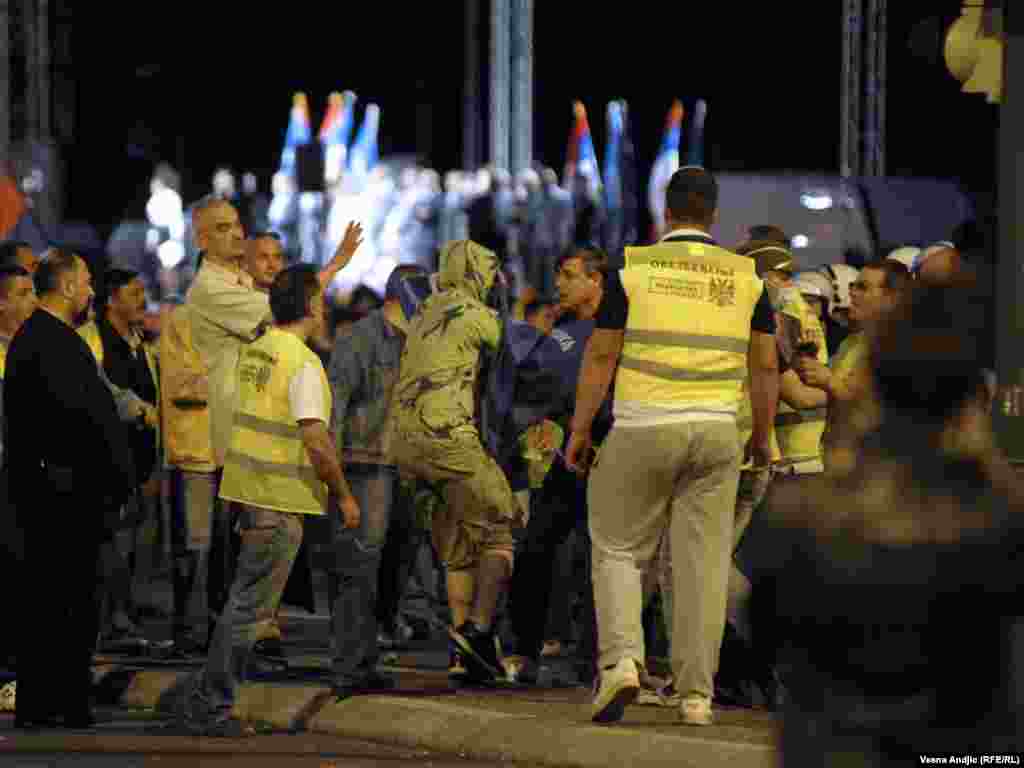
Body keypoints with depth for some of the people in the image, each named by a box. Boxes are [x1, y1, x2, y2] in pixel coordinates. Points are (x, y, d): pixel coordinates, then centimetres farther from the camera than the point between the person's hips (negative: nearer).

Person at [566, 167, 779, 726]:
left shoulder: (635, 267, -2)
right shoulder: (745, 276, 5)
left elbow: (600, 355, -2)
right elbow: (766, 366, 7)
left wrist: (579, 430, 5)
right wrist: (762, 436, 19)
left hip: (643, 428, -2)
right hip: (717, 429, 2)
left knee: (618, 550, 10)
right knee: (703, 561, 4)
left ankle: (621, 659, -11)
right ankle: (696, 694, 3)